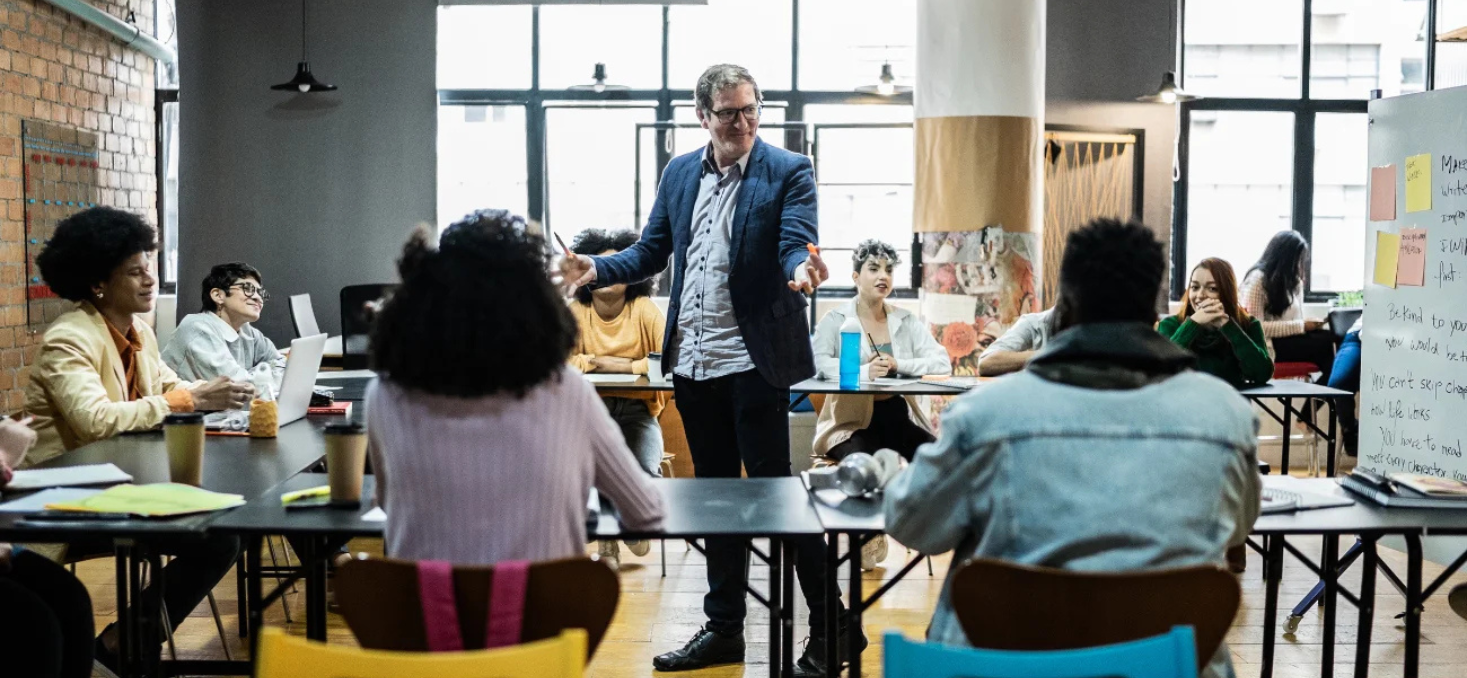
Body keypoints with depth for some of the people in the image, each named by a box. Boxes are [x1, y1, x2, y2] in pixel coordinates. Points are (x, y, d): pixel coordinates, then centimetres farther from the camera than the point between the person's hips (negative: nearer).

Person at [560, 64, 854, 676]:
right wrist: (596, 269, -3)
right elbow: (651, 252, 14)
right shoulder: (680, 173, 11)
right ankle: (723, 629, 27)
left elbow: (795, 246, -14)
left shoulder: (788, 171, -4)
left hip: (754, 361, -6)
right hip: (692, 362, 6)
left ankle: (828, 628, 9)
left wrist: (801, 270, -37)